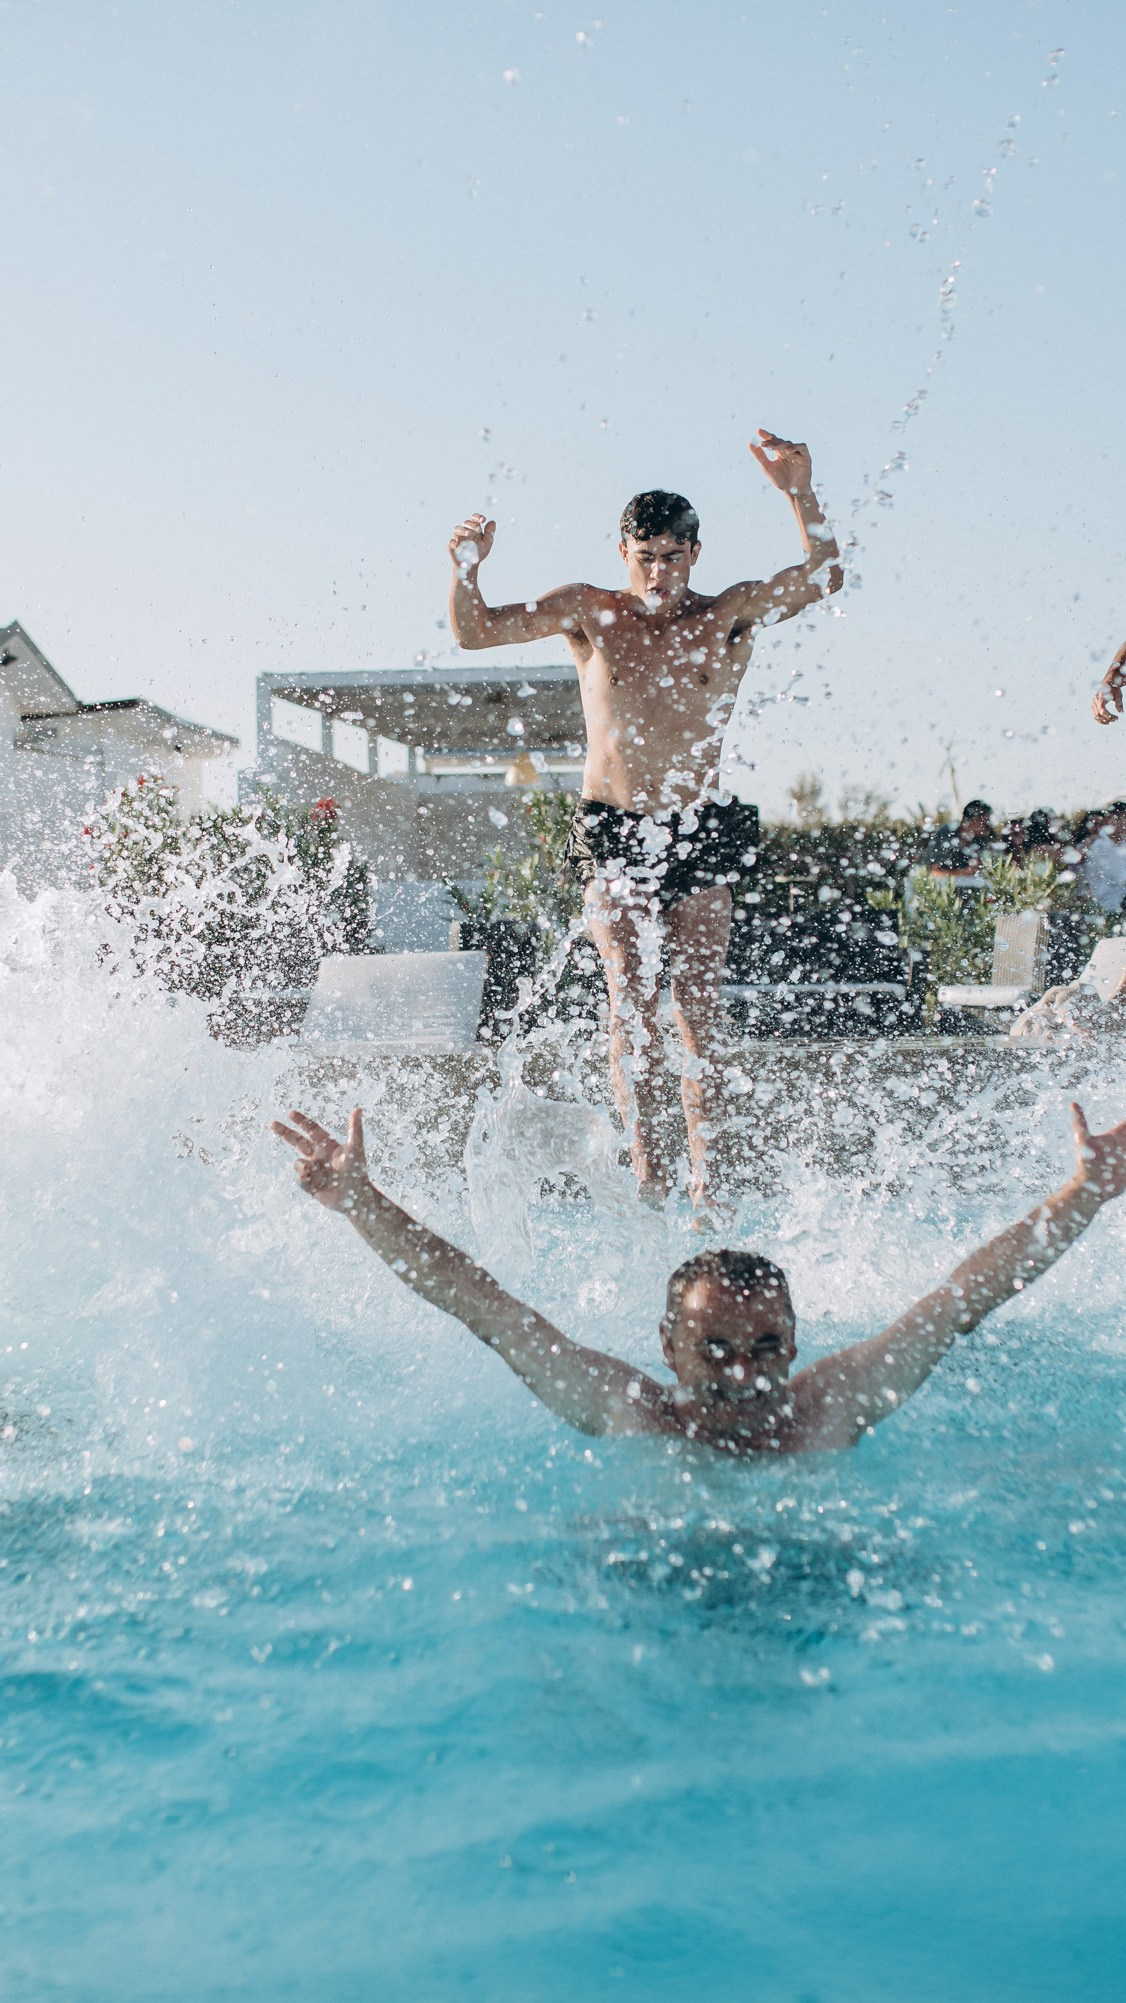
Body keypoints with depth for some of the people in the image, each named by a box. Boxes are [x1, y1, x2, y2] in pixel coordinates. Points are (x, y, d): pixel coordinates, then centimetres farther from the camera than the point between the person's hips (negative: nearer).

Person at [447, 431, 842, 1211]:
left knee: (700, 1009, 0)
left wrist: (800, 492, -23)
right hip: (613, 831, 0)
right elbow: (474, 632, -1)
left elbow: (825, 577, -10)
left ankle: (702, 1179, 2)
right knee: (633, 1000, -10)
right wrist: (467, 569, -21)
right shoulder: (591, 613, 2)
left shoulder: (730, 616, 2)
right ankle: (648, 1169, -13)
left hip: (702, 831, 0)